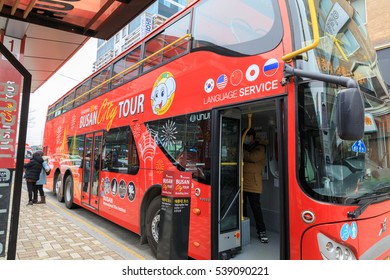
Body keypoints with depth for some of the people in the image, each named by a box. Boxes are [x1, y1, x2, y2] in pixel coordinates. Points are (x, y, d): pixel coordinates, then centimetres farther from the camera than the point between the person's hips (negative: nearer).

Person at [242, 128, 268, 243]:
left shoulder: (260, 148, 0)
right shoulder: (245, 148, 19)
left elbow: (252, 157, -17)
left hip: (253, 184, -6)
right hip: (242, 183, 6)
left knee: (256, 207, -3)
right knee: (242, 207, 11)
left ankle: (261, 231, 12)